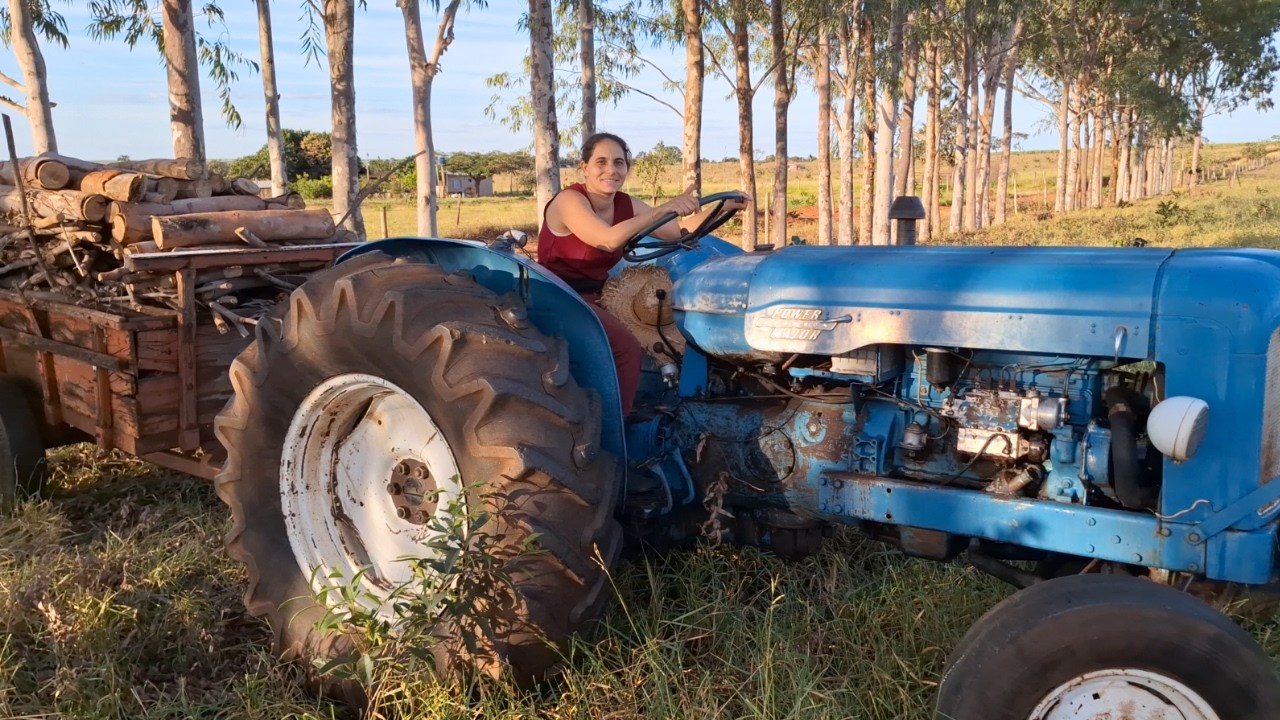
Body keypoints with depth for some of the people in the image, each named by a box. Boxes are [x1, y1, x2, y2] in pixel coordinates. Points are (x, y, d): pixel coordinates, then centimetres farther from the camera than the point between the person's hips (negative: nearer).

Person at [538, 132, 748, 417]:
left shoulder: (626, 205, 3)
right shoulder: (569, 200, -19)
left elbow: (680, 230, 3)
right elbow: (609, 239, -36)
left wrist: (723, 208, -10)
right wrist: (663, 209, -41)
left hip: (587, 300, 9)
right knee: (626, 349, -21)